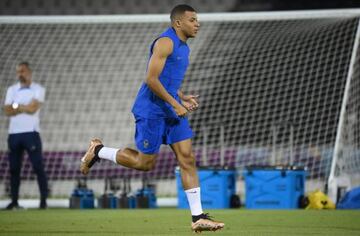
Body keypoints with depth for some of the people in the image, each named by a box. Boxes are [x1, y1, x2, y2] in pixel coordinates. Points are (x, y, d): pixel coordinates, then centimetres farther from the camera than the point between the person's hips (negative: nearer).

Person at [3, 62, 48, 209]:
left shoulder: (38, 89, 2)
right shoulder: (12, 90, 12)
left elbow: (33, 108, -13)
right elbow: (7, 111, 0)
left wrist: (16, 106, -2)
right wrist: (25, 108, -8)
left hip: (31, 133, -4)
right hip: (14, 133, 4)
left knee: (38, 167, -6)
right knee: (14, 168, 5)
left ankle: (43, 200, -6)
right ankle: (14, 201, 9)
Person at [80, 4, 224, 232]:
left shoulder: (183, 47, 16)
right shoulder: (165, 42, -14)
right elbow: (151, 79, -19)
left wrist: (184, 98, 11)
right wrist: (175, 104, -19)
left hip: (171, 110, 9)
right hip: (152, 110, -9)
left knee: (188, 158, -1)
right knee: (145, 162, -1)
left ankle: (198, 218, -4)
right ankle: (98, 151, 20)